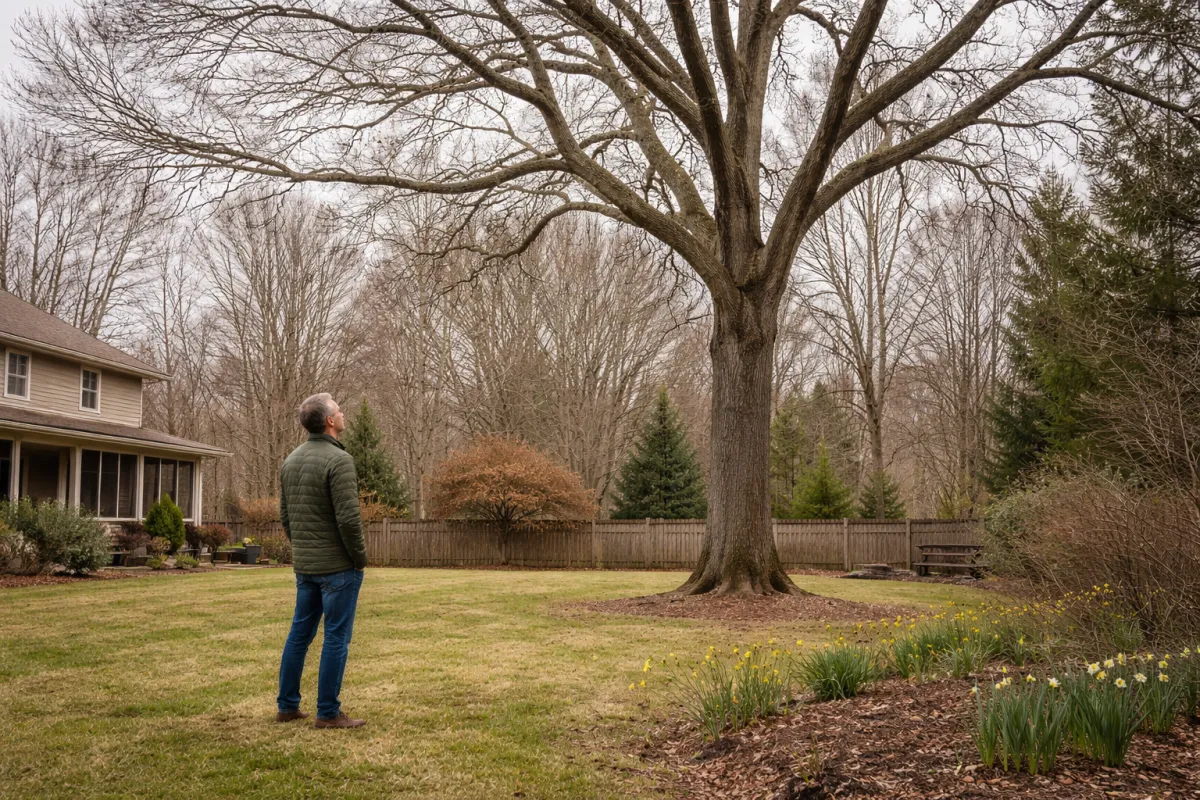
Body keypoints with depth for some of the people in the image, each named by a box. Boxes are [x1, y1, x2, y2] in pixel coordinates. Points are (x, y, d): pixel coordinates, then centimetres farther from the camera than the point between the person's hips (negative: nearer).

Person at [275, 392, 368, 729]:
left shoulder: (291, 460, 8)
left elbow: (285, 515, 13)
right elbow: (348, 518, -21)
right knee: (336, 638, 0)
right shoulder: (338, 460, -18)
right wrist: (360, 558, -9)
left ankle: (287, 706, 23)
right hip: (338, 565, -8)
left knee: (300, 633, 15)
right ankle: (328, 713, 5)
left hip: (304, 565, 8)